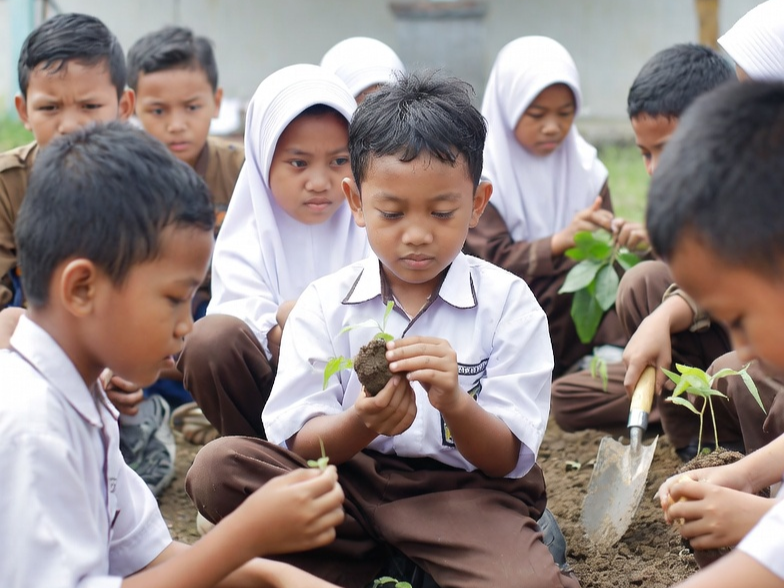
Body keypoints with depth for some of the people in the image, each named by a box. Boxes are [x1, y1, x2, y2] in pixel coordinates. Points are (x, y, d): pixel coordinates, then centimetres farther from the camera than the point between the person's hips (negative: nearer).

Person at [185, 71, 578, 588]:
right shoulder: (325, 304, 1)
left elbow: (508, 459, -6)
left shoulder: (508, 303, -3)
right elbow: (301, 443, -6)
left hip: (462, 486, -2)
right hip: (348, 479, 3)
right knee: (219, 468, -21)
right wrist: (362, 424, -28)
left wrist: (454, 404, -27)